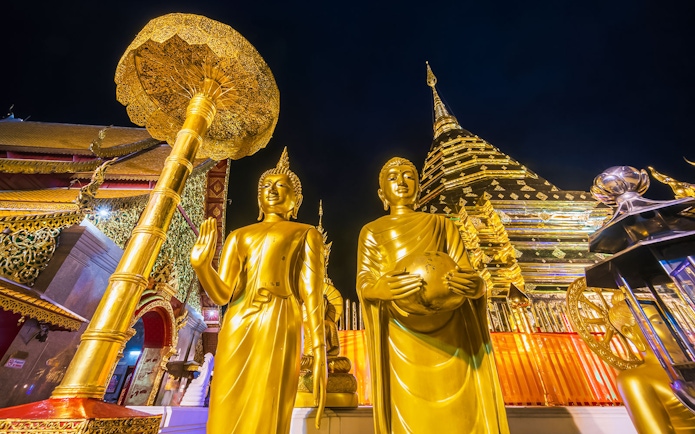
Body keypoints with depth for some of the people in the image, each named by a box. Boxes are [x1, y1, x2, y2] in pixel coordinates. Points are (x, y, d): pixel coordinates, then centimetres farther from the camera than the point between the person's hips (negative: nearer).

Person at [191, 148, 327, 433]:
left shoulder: (306, 234, 10)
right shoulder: (239, 236, 19)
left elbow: (313, 293, -1)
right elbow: (222, 294, 9)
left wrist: (319, 355, -10)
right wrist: (201, 264, -11)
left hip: (279, 327, -3)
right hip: (236, 328, 4)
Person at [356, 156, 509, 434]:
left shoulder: (442, 225, 12)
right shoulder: (372, 231, 8)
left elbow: (470, 277, 2)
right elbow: (364, 283, -4)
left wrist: (474, 285, -21)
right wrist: (382, 288, -27)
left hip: (451, 330, 2)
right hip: (402, 334, -1)